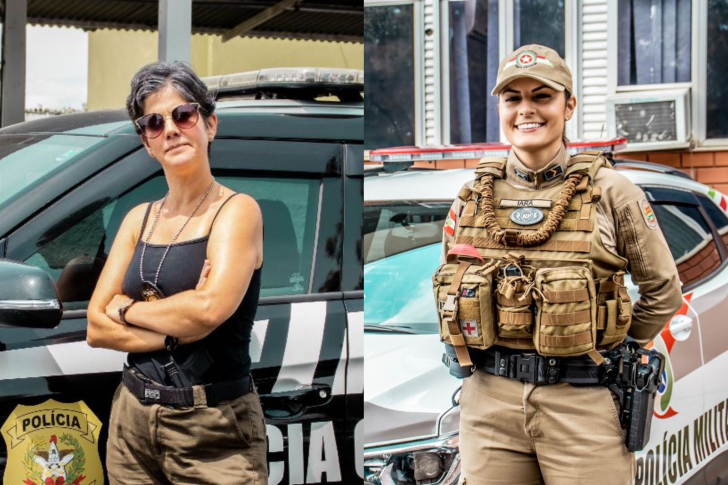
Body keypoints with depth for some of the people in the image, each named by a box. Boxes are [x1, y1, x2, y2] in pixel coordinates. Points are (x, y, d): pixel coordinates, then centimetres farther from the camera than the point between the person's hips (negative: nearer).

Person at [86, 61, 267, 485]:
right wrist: (178, 330, -14)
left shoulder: (237, 210, -8)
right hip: (132, 417, 5)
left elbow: (211, 308, -24)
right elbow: (97, 328, 1)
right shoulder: (138, 219, 7)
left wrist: (128, 309, -8)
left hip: (213, 428, -5)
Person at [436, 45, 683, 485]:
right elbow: (447, 289, 19)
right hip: (490, 403, 3)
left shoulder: (611, 192, -2)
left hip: (583, 404, -3)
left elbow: (663, 292, 6)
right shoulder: (474, 197, 7)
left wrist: (613, 349, 7)